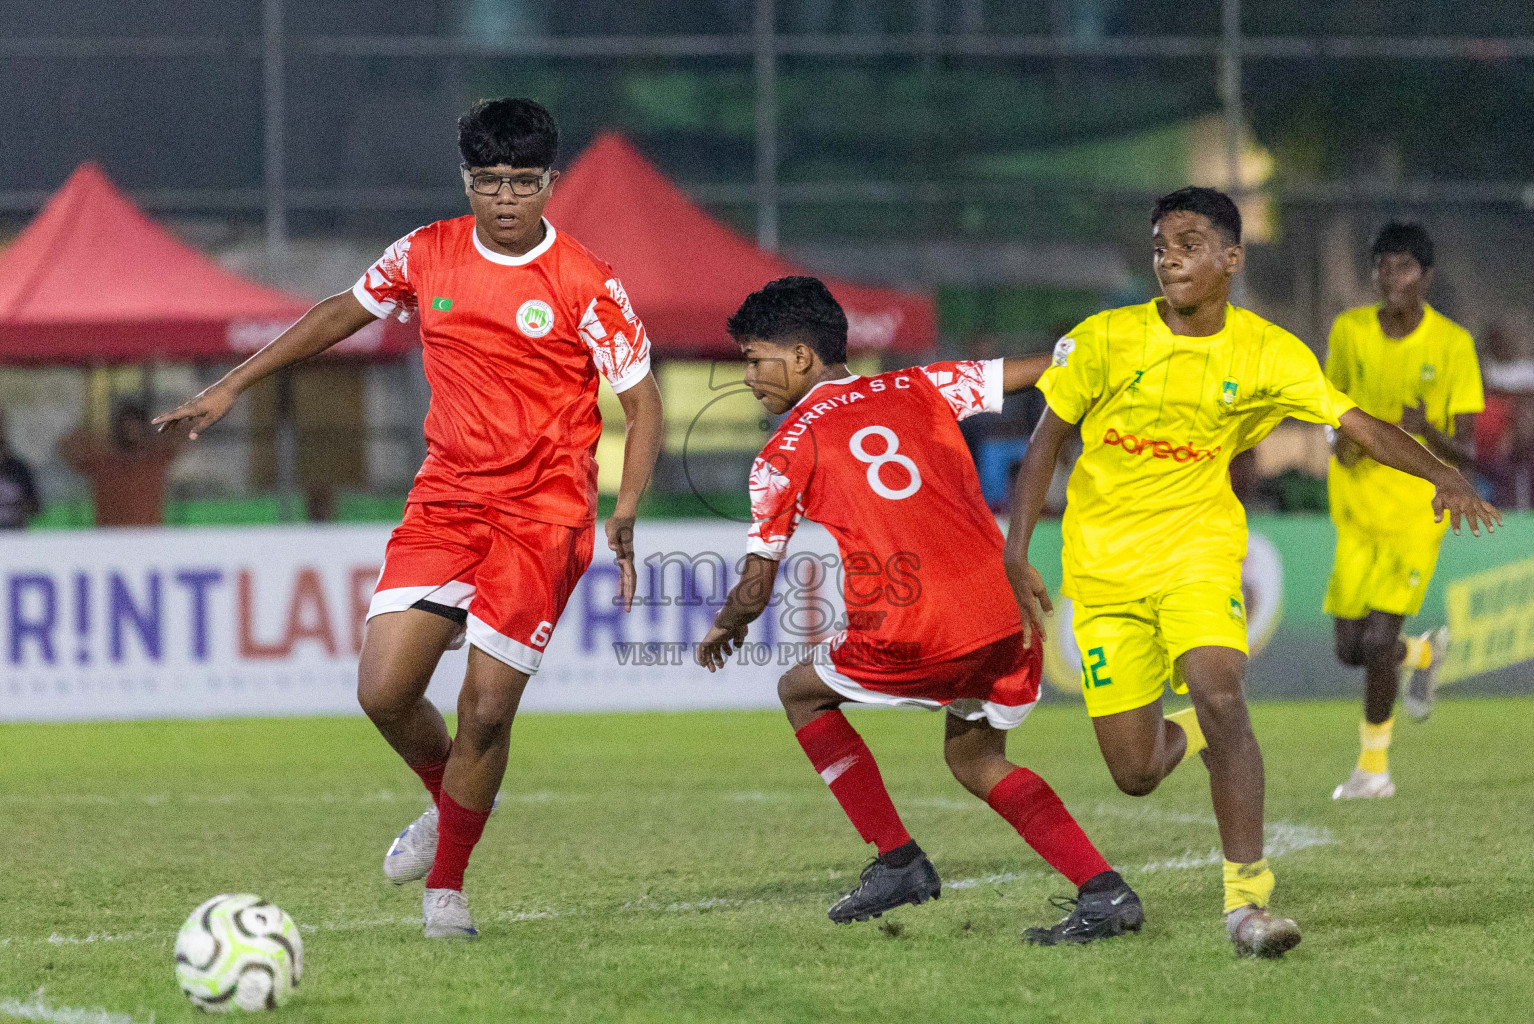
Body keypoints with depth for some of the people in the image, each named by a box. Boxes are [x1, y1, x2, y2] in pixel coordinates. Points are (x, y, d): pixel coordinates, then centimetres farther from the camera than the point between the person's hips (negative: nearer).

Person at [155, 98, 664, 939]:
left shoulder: (586, 286, -8)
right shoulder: (428, 255, 3)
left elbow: (642, 402, -3)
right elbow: (344, 312, 20)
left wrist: (624, 513, -18)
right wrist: (231, 387, 21)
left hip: (543, 515, -4)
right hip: (445, 500, 4)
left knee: (486, 710, -10)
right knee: (383, 690, -9)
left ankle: (446, 886, 9)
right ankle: (447, 804, 23)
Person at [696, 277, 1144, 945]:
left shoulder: (784, 455, 5)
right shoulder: (917, 390, 17)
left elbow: (755, 590, 6)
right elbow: (1055, 369, 14)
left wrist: (722, 632, 28)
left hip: (918, 636, -5)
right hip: (1011, 614, 5)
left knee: (802, 692, 22)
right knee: (975, 758, 26)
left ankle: (897, 860, 14)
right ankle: (1104, 891, 7)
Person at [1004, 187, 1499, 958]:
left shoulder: (1268, 354, -5)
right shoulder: (1105, 339, -7)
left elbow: (1360, 427, -8)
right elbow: (1047, 440, 2)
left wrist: (1440, 474, -25)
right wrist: (1016, 554, -2)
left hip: (1199, 551, 0)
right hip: (1103, 567, 0)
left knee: (1220, 696, -28)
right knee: (1136, 775, -2)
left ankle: (1247, 897, -20)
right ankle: (1187, 736, 38)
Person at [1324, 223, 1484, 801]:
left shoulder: (1453, 345, -11)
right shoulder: (1349, 331, -1)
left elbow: (1466, 454, -10)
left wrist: (1428, 432, -32)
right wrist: (1341, 440, -6)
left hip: (1418, 510, -4)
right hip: (1357, 508, 4)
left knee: (1377, 639, -15)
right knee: (1350, 650, 4)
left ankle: (1374, 766, 3)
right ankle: (1425, 653, 38)